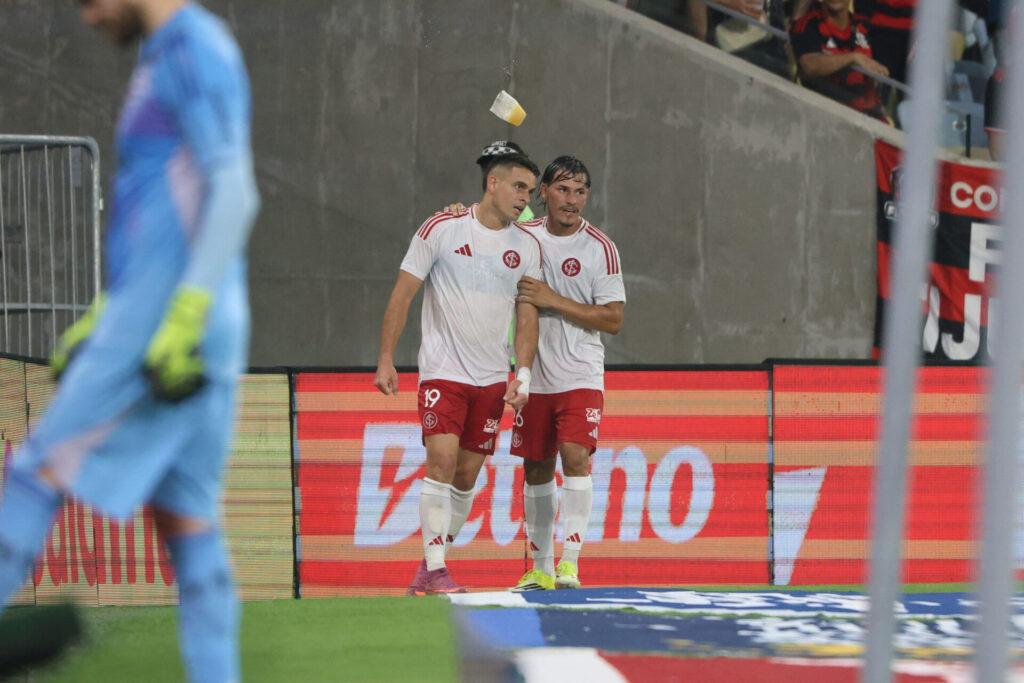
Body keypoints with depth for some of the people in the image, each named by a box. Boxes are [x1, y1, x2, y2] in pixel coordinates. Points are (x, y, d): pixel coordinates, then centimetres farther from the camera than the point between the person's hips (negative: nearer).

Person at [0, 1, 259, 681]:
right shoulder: (167, 61, 23)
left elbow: (234, 192, -19)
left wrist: (185, 318, -25)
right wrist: (102, 322, 27)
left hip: (173, 321, -10)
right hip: (159, 324, 10)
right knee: (184, 518, 5)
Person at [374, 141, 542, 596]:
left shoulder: (527, 247, 6)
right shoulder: (442, 229, -6)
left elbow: (527, 317, 11)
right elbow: (403, 293, -2)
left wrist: (523, 374, -1)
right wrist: (386, 360, -5)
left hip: (492, 379, 4)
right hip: (442, 371, -4)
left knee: (466, 475, 5)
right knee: (442, 461, -18)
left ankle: (431, 565, 18)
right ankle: (434, 570, -17)